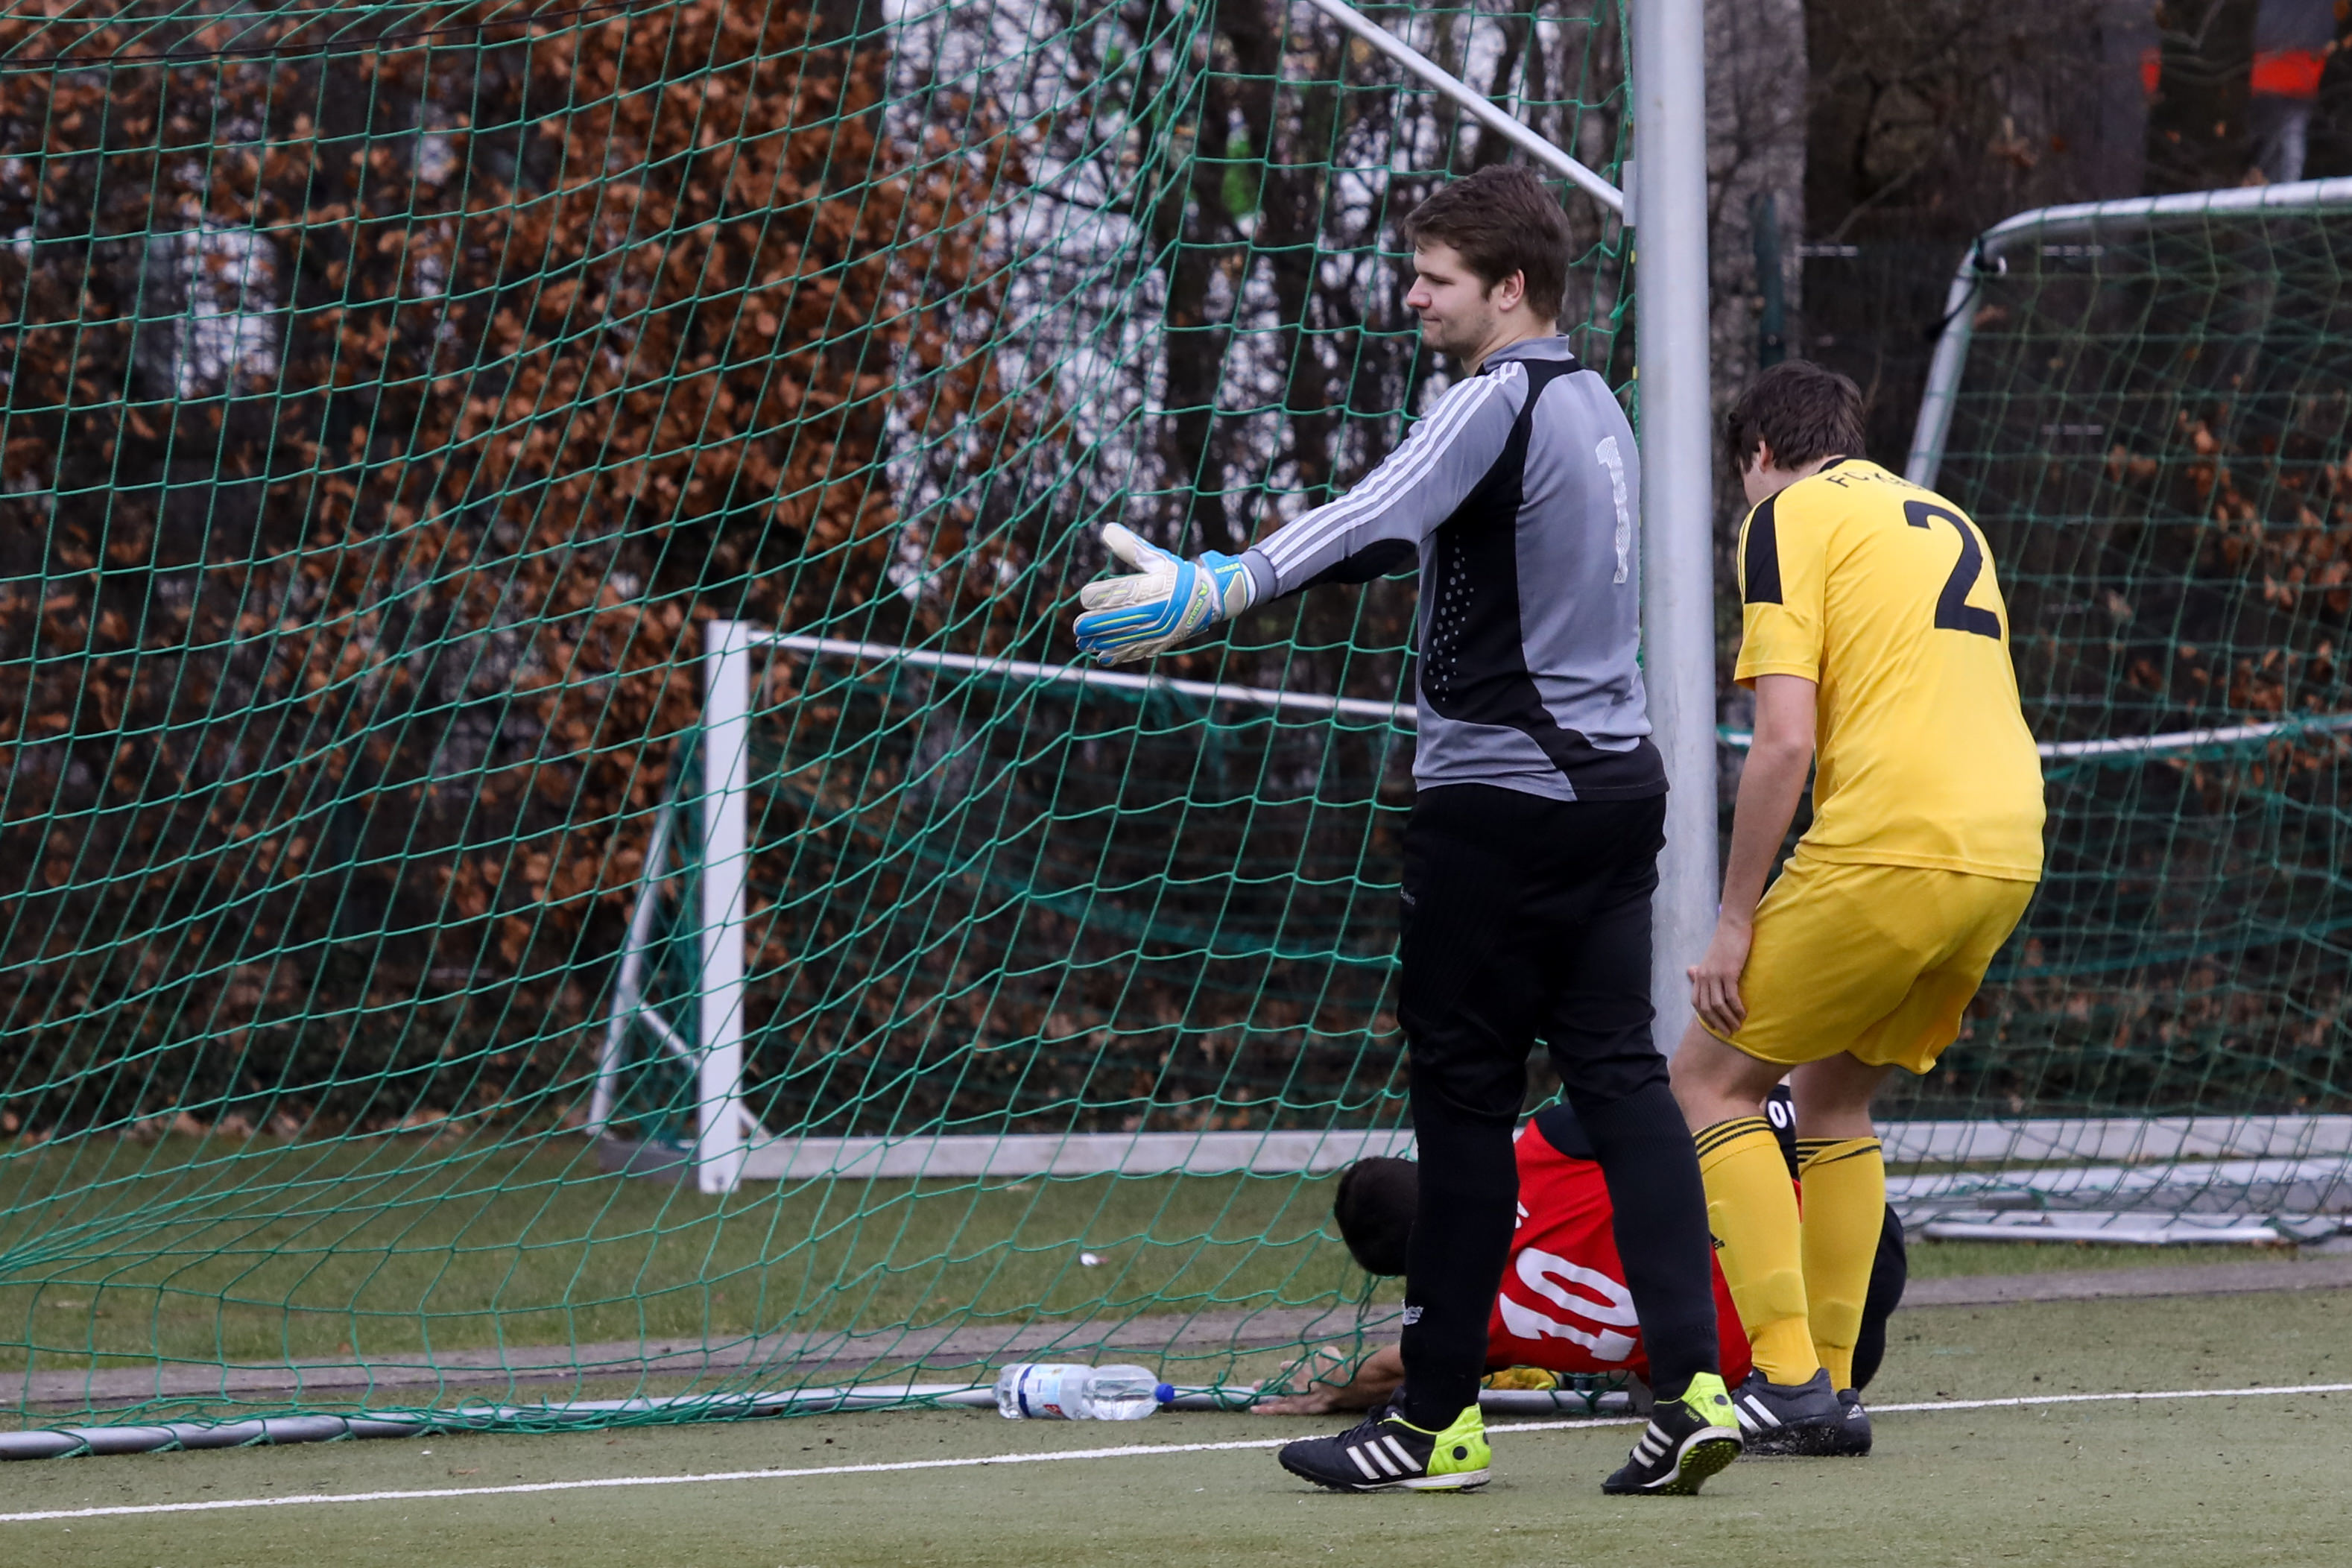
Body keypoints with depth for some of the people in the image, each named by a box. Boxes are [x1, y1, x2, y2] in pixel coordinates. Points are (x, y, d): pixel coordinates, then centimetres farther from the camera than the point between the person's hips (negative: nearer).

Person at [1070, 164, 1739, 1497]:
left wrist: (1212, 591, -38)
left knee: (1465, 1091, -2)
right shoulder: (1594, 405, 17)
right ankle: (1695, 1386, -6)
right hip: (1615, 779, 9)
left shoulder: (1500, 401, -13)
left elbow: (1373, 520, -29)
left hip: (1502, 798, -9)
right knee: (1621, 1073, 4)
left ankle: (1439, 1420, 3)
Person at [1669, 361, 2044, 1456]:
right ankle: (1832, 1390, 17)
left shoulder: (1786, 515, 3)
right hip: (2007, 855, 7)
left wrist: (1735, 923, -4)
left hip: (1889, 847, -7)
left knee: (1711, 1081, 5)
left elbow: (1786, 740, -8)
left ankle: (1789, 1380, -6)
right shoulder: (1947, 522, 25)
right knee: (1832, 1096, 22)